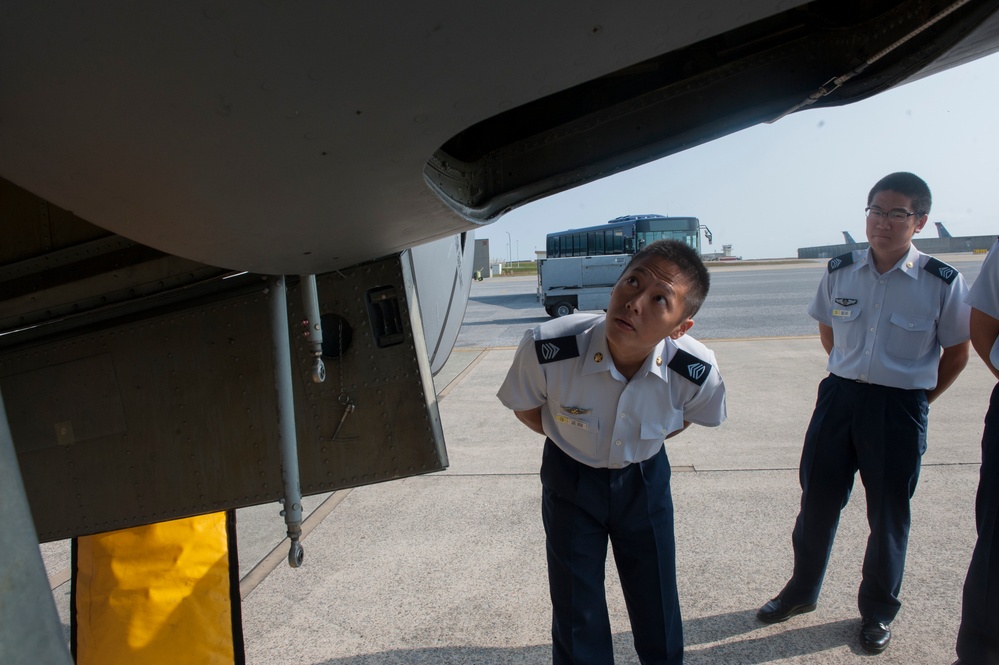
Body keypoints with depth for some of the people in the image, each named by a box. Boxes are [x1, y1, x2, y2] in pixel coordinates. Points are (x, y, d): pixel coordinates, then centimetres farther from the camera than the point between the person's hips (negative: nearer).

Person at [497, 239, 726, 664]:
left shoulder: (698, 373, -27)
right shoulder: (546, 351, -34)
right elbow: (525, 408, -9)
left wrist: (644, 441, 0)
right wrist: (572, 440, -4)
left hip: (645, 479, 2)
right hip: (571, 480, -1)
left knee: (659, 617, 13)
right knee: (578, 622, 8)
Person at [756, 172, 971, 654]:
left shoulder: (943, 283, -9)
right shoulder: (840, 272, -1)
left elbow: (957, 352, 2)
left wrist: (916, 398, 5)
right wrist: (851, 374, 12)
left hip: (900, 410, -2)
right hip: (839, 397, 3)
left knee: (889, 514, 12)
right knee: (817, 502, 12)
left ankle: (878, 612, 34)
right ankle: (801, 591, 33)